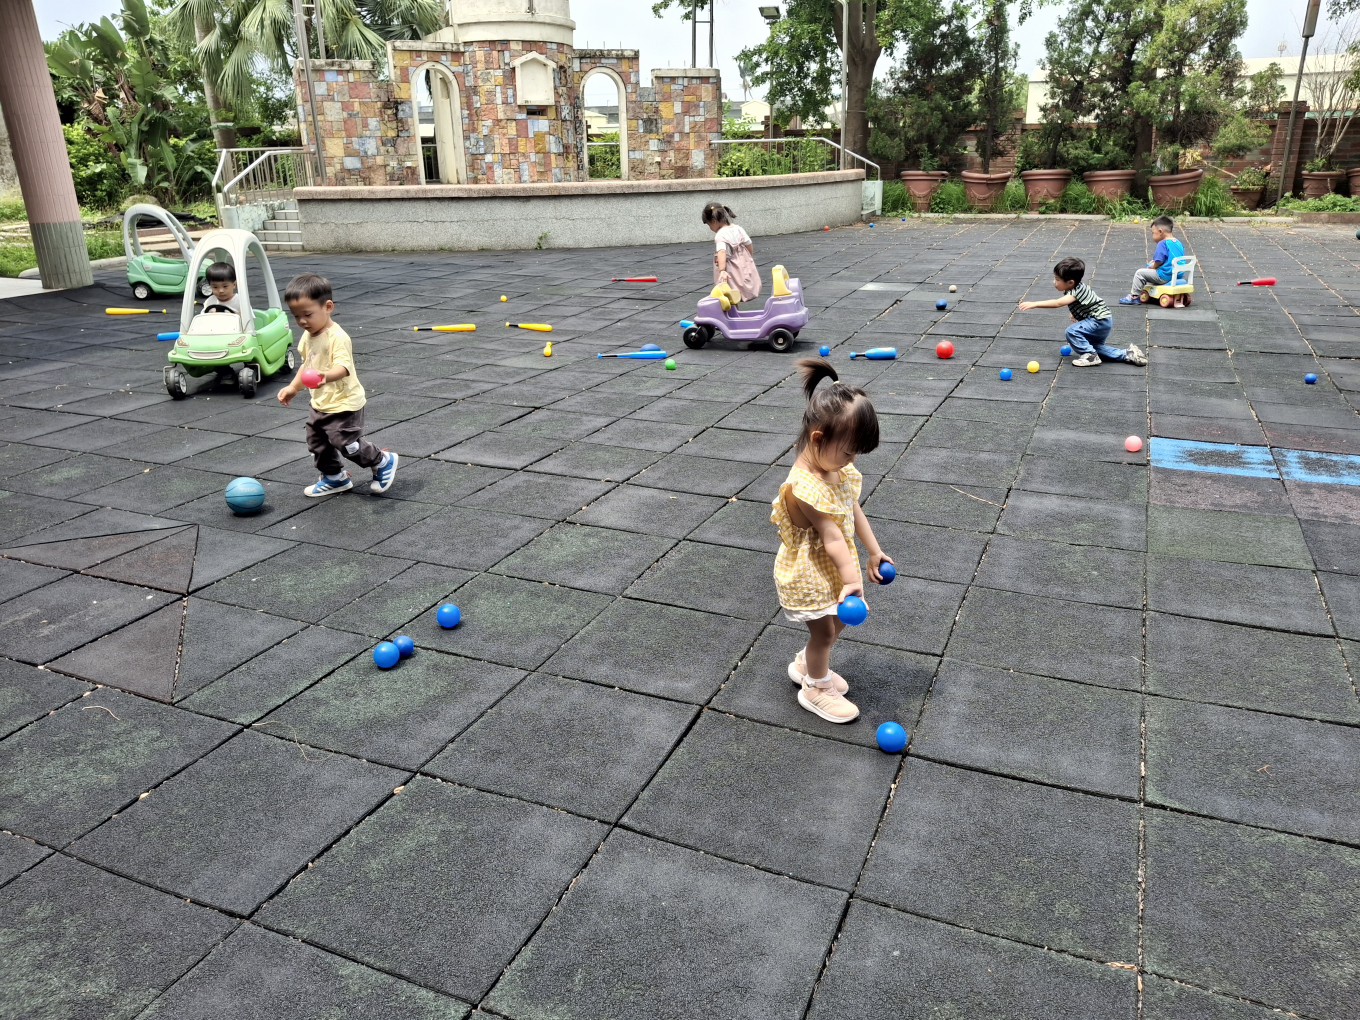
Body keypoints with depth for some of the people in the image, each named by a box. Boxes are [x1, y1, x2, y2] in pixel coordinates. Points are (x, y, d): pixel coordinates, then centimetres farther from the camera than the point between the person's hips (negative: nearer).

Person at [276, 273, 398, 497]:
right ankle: (334, 478, 34)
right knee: (317, 443, 16)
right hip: (320, 403, 9)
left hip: (343, 404, -9)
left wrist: (325, 376, -55)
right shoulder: (308, 337, 5)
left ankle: (384, 462, 16)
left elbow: (343, 367, -36)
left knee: (347, 443, -7)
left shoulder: (337, 337, -23)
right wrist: (293, 388, 20)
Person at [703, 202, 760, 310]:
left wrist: (722, 270, -46)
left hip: (732, 273, -8)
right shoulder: (738, 229, 3)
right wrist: (750, 260, 23)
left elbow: (722, 253, -34)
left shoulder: (720, 235, -19)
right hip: (746, 268, 8)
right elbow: (749, 245, 8)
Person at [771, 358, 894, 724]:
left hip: (833, 565, 9)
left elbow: (855, 512, 5)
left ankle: (806, 665, 46)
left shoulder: (836, 468, -6)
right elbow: (831, 537, -33)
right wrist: (852, 579, -31)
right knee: (824, 629, 8)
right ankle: (816, 689, 32)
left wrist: (874, 552, 10)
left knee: (839, 620, 23)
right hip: (808, 573, -8)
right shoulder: (804, 487, -33)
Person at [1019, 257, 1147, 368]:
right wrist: (1077, 315, 18)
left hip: (1101, 320, -11)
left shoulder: (1076, 293, -27)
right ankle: (1128, 354, 22)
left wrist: (1034, 304, -44)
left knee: (1072, 331, -23)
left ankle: (1090, 356, -12)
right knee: (1095, 346, 24)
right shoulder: (1077, 288, 2)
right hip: (1102, 322, 11)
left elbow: (1057, 303, -41)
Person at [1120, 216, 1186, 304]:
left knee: (1140, 273, -3)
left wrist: (1151, 267, 2)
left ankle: (1134, 296, 2)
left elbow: (1158, 262, -19)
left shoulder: (1162, 244, -15)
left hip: (1165, 276, -9)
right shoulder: (1179, 243, 12)